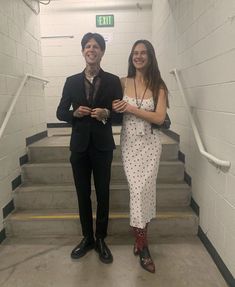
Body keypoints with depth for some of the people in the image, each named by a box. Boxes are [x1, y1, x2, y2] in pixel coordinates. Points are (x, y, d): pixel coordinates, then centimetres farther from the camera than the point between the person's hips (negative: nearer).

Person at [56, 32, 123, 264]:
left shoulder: (113, 81, 2)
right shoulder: (72, 81, 7)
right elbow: (60, 112, 8)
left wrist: (107, 113, -17)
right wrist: (75, 113, -12)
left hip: (102, 146, -1)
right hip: (79, 145, 2)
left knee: (103, 194, 7)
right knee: (83, 194, 11)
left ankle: (100, 239, 25)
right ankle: (87, 238, 29)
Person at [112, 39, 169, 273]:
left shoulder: (158, 86, 0)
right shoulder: (123, 82, 4)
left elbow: (159, 118, -9)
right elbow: (116, 109, 13)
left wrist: (131, 108, -14)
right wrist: (116, 108, -10)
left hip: (149, 143, 0)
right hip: (129, 142, 0)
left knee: (143, 189, -3)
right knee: (138, 189, -3)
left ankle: (139, 237, 21)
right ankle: (142, 246, 12)